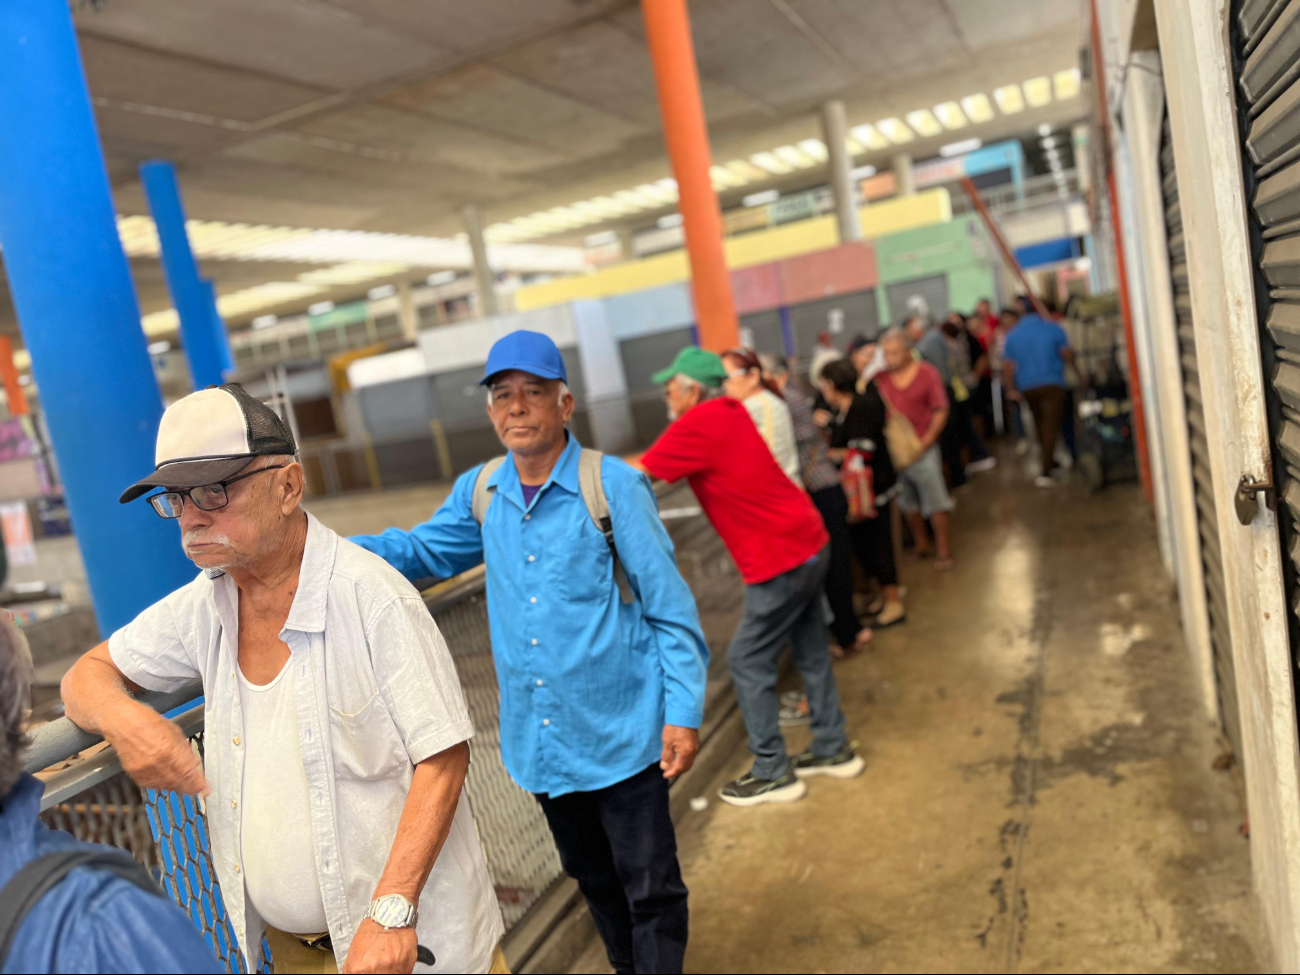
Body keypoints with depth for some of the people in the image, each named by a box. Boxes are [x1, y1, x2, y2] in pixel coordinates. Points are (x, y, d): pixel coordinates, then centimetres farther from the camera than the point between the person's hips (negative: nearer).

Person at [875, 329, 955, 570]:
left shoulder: (927, 373, -3)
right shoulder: (880, 378, 3)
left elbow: (941, 411, -5)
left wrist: (926, 441, -13)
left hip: (921, 448, -3)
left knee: (935, 500, 0)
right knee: (907, 502, 13)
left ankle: (943, 550, 11)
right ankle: (921, 544, 30)